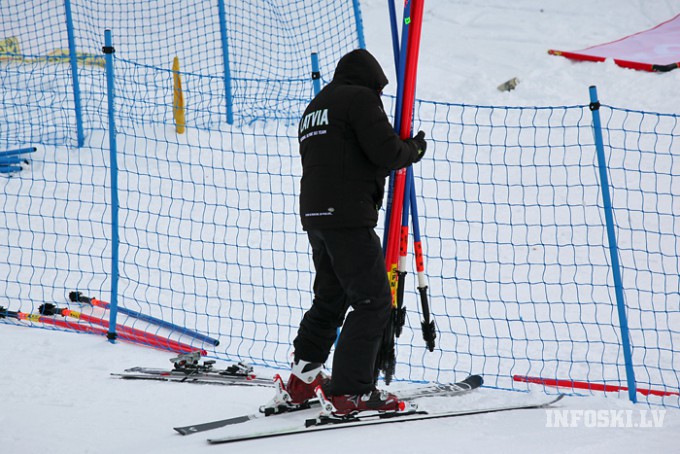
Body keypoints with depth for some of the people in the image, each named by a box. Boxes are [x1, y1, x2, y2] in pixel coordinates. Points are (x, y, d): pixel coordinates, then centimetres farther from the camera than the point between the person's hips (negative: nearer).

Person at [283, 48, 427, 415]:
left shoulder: (313, 109, 25)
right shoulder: (361, 98, -2)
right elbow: (385, 152, -13)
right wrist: (413, 149, 7)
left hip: (313, 215, 9)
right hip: (348, 216, -9)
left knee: (330, 298, 22)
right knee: (373, 302, -6)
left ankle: (302, 378, 25)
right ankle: (350, 391, -9)